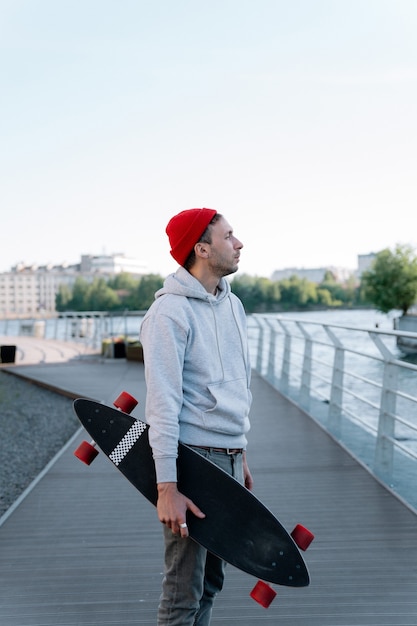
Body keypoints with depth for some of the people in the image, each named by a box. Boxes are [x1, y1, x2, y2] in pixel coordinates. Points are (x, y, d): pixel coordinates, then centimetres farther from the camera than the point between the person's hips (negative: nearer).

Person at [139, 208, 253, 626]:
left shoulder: (232, 304, 13)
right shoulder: (170, 312, -14)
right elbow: (163, 404, -18)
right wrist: (166, 488, -20)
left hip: (228, 458, 8)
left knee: (212, 580, 18)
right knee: (184, 590, 1)